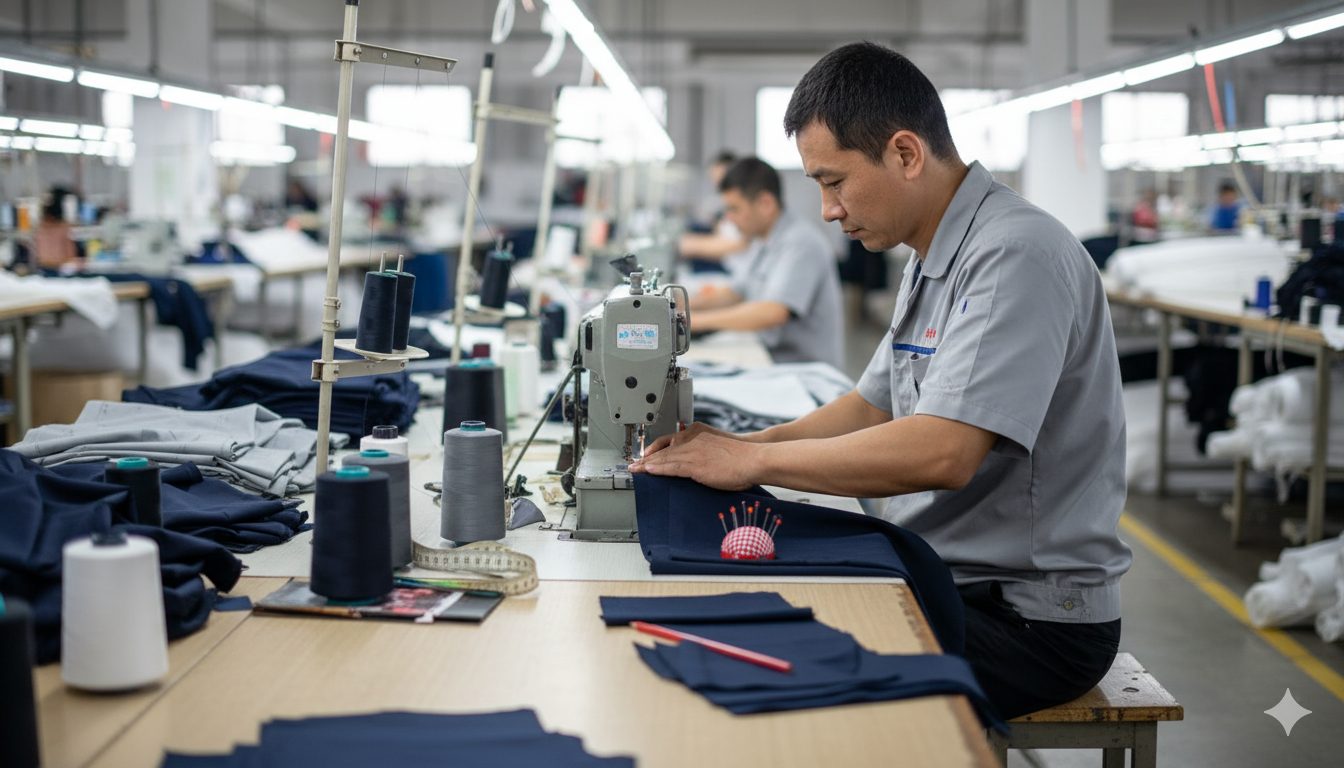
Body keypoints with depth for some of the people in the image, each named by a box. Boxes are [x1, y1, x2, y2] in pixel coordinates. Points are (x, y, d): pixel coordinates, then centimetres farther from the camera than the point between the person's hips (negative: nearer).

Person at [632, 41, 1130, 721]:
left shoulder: (1015, 256, -21)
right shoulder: (932, 262, 12)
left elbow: (941, 453, -31)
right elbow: (873, 409, 19)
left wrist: (753, 461, -21)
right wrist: (736, 445, 4)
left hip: (1032, 615, -9)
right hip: (945, 580, 9)